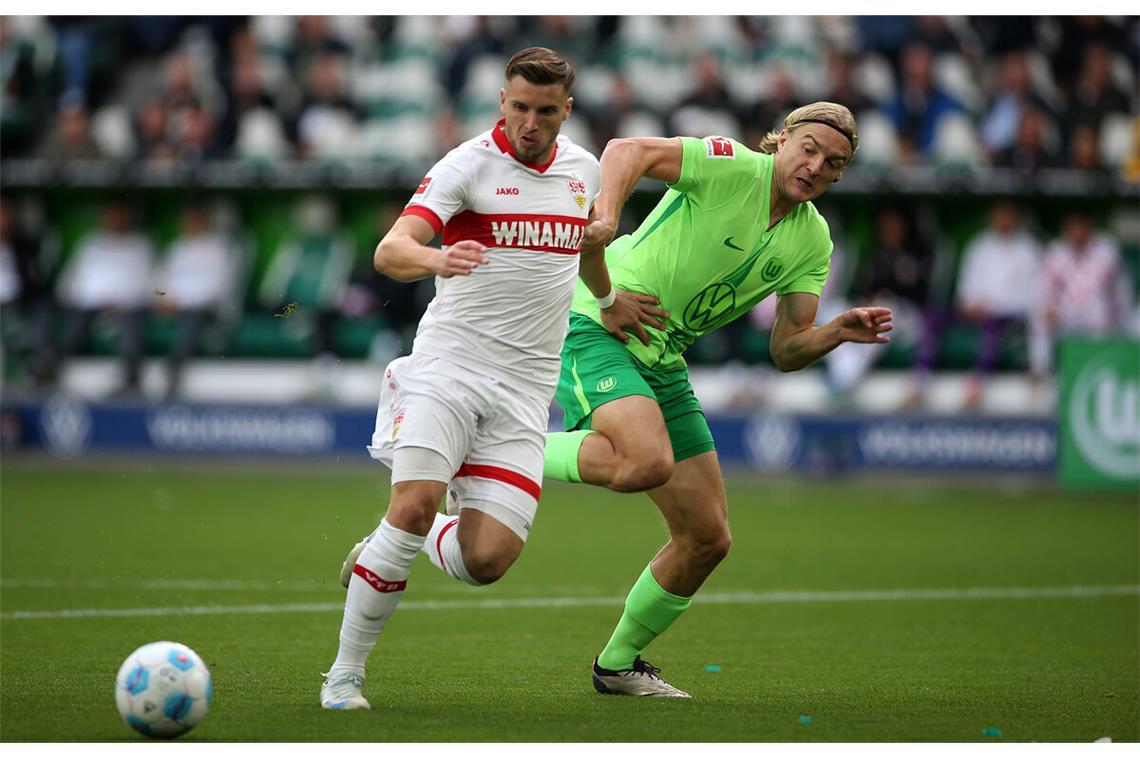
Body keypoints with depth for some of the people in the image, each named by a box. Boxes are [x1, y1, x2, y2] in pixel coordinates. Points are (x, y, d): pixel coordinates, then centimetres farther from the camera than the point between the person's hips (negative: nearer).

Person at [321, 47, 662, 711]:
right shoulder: (469, 165, -7)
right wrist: (435, 259, -41)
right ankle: (345, 675, -9)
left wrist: (608, 300, 47)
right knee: (415, 505, -23)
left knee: (487, 560, -10)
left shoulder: (583, 169, 10)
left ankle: (396, 550, 24)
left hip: (526, 388, 4)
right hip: (447, 363, -4)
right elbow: (390, 250, -20)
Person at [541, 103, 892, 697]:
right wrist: (606, 216, -43)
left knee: (708, 538, 6)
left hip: (663, 365, 8)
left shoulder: (812, 241, 6)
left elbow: (786, 351, 6)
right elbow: (630, 150, -25)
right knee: (648, 461, -37)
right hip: (597, 329, -8)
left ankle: (619, 662, 25)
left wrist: (838, 332, -14)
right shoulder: (731, 168, -14)